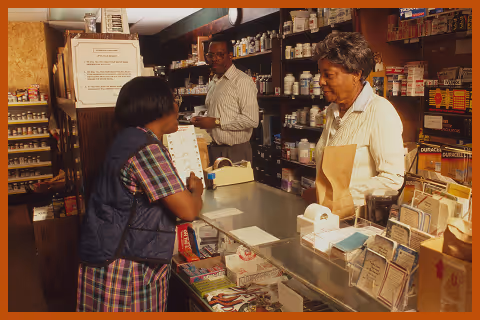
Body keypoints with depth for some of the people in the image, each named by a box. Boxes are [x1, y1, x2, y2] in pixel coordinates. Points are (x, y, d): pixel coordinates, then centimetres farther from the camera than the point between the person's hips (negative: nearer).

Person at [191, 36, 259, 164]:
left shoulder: (242, 81, -12)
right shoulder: (213, 82, 15)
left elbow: (252, 120, -21)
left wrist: (216, 122, -19)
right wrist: (201, 121, 3)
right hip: (214, 149, 7)